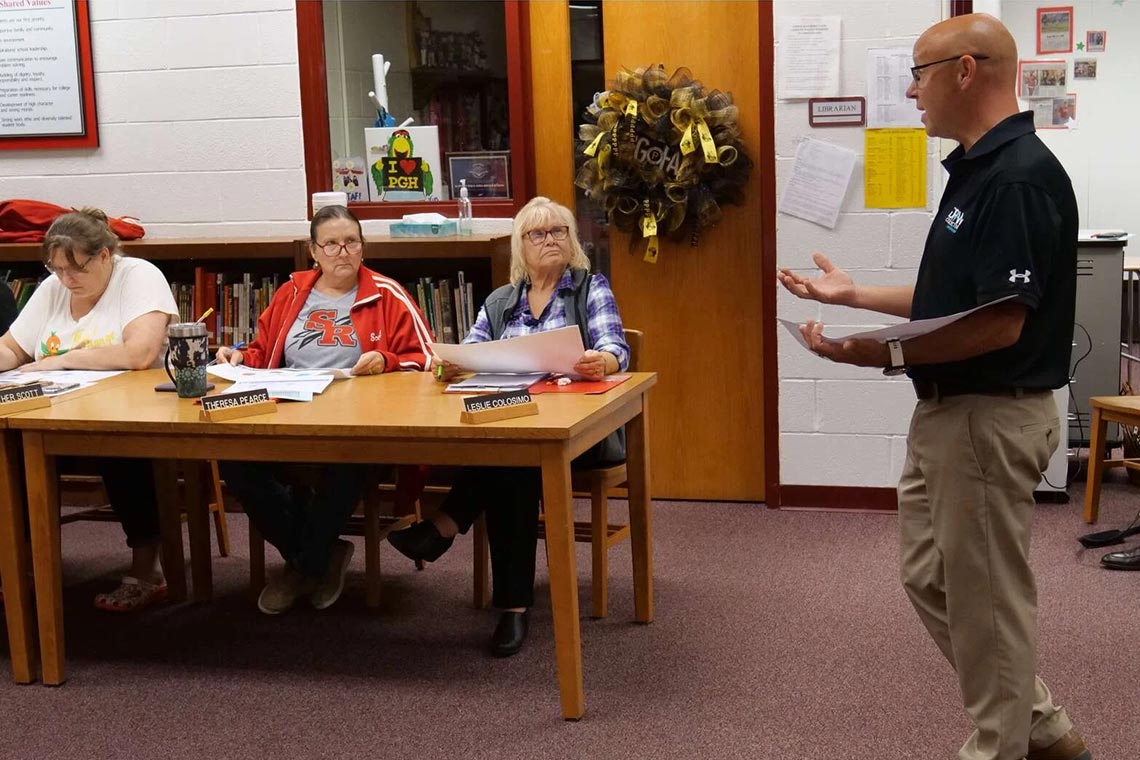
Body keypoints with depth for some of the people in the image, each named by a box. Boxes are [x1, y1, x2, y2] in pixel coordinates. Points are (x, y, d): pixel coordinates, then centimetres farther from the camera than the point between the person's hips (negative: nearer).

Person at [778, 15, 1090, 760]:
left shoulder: (1019, 176, -20)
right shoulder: (979, 168, 12)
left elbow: (1000, 322, -25)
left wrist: (886, 355, -29)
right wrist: (854, 295, 17)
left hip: (991, 417, -11)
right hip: (948, 411, 11)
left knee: (985, 594, 3)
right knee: (932, 580, 18)